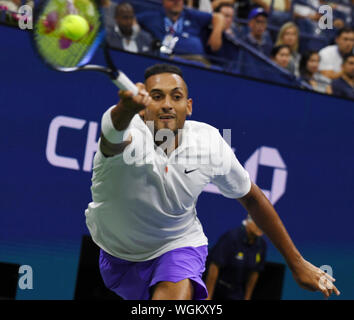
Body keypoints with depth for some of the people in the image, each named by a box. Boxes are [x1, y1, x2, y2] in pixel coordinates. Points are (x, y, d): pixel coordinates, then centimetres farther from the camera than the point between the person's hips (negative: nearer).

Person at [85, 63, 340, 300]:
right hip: (117, 255, 0)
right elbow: (114, 137, -58)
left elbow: (251, 198, -3)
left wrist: (296, 262, 2)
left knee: (175, 295, -30)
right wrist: (127, 106, -84)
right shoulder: (130, 137, -31)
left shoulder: (209, 143, -19)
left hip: (178, 245, 0)